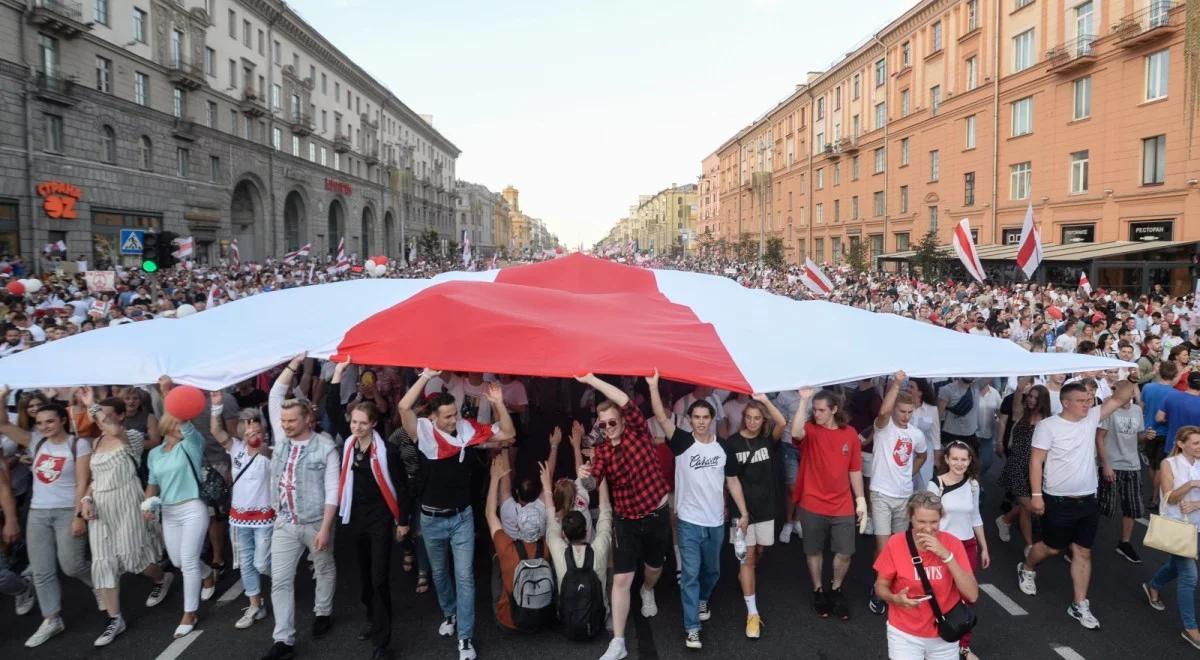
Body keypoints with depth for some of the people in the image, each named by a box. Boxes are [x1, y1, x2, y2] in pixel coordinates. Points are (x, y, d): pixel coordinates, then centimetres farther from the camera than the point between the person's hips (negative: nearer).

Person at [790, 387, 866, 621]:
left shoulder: (850, 434, 1)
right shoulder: (810, 430, -8)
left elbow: (855, 470, 7)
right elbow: (796, 433, -34)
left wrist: (861, 501, 6)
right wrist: (803, 400, -35)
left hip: (843, 506, 2)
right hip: (813, 505, -2)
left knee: (845, 552, 5)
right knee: (814, 551, 11)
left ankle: (836, 590, 29)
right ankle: (818, 591, 31)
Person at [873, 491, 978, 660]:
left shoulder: (952, 544, -13)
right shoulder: (896, 543, -15)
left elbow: (972, 595, -18)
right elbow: (881, 587, -4)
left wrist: (946, 555, -26)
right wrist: (896, 599, -24)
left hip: (944, 634, 2)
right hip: (904, 634, -1)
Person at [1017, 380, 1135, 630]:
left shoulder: (1092, 418, 2)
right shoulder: (1048, 425, -15)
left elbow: (1119, 398, 0)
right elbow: (1036, 461, -14)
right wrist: (1036, 494, -17)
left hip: (1087, 501, 5)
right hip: (1058, 501, -5)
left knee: (1083, 552, 9)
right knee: (1052, 548, 11)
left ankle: (1079, 605, 18)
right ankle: (1026, 569, 41)